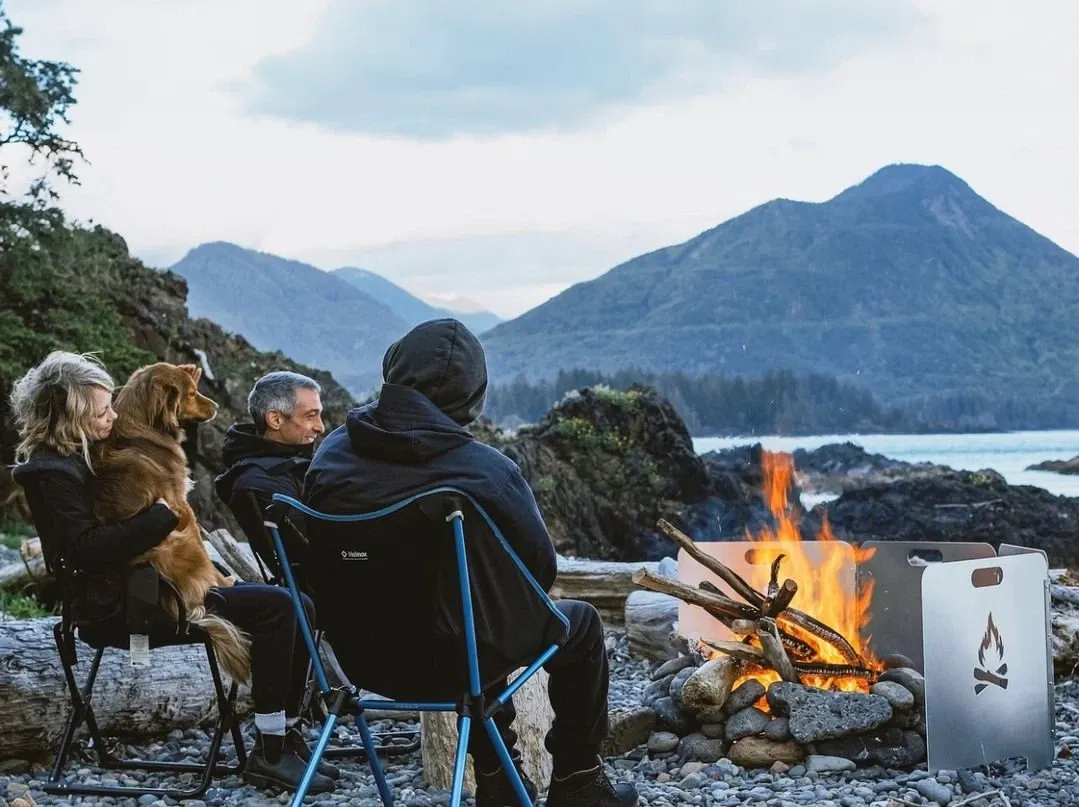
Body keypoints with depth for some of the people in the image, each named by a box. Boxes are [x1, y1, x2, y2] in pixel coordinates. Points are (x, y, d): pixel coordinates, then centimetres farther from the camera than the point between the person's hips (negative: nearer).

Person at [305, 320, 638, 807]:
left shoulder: (330, 455, -7)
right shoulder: (486, 470, -21)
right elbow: (540, 568, -10)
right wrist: (507, 599, 13)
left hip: (363, 659, 6)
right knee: (581, 624, 21)